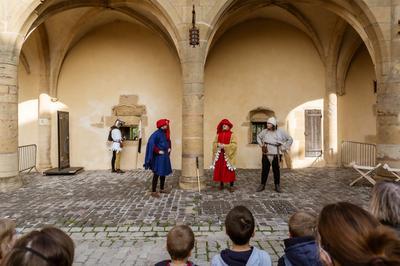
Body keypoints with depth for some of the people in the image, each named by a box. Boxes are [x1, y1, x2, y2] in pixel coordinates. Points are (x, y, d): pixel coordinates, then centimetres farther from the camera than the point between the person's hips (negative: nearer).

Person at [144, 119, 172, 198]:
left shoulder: (165, 133, 9)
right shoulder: (156, 134, -17)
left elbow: (168, 141, 27)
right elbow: (151, 143, -25)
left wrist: (169, 148, 11)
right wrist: (158, 151, -22)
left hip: (165, 156, 9)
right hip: (158, 156, -9)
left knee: (164, 172, 15)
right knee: (157, 173, -5)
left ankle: (162, 189, 28)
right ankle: (153, 191, 1)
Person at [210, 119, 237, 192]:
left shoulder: (232, 134, 1)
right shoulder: (218, 134, 13)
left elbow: (234, 144, -8)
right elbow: (214, 143, 12)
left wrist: (225, 146, -16)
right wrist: (218, 145, -10)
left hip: (228, 155, -3)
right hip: (219, 154, 4)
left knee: (229, 170, -5)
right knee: (219, 169, 4)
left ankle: (231, 185, 3)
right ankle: (221, 184, 16)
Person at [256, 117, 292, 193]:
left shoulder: (280, 132, -3)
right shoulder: (264, 131, 3)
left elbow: (290, 139, 6)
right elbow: (258, 137, 23)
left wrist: (284, 148, 2)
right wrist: (261, 145, 13)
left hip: (276, 154, -1)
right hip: (266, 154, 2)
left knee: (276, 170, 5)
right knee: (265, 170, 3)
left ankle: (277, 185, 16)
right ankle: (262, 185, 12)